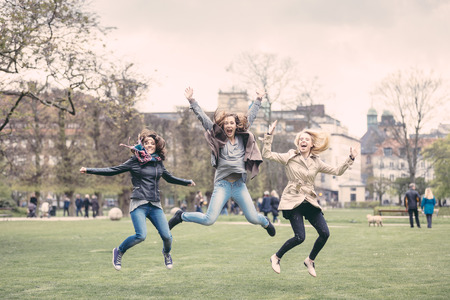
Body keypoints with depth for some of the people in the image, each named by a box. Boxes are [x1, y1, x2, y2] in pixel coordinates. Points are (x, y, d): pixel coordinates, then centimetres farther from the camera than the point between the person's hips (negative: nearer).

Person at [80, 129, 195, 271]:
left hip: (155, 205, 4)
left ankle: (167, 253, 28)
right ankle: (119, 251, 6)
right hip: (139, 204, -4)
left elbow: (170, 178, 31)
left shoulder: (158, 163, 13)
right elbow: (113, 171, 0)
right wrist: (89, 170, -6)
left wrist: (187, 182, 41)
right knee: (141, 235, -23)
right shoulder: (135, 161, 0)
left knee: (166, 236, -8)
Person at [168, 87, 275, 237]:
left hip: (240, 184, 3)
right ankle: (181, 216, 12)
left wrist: (258, 100, 26)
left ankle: (265, 222, 41)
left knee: (253, 218, 4)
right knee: (209, 220, -12)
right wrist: (192, 101, -5)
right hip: (222, 184, -3)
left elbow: (250, 116, 20)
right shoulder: (218, 138, 1)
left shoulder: (242, 137, 9)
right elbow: (203, 118, -1)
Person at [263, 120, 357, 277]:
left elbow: (337, 171, 17)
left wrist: (350, 158, 10)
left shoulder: (316, 162, 12)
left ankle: (310, 260, 17)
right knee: (300, 237, -17)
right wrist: (269, 135, -10)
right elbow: (267, 154, -6)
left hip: (309, 202, 5)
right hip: (293, 201, -5)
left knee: (325, 233, -7)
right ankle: (276, 258, 6)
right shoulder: (290, 157, 1)